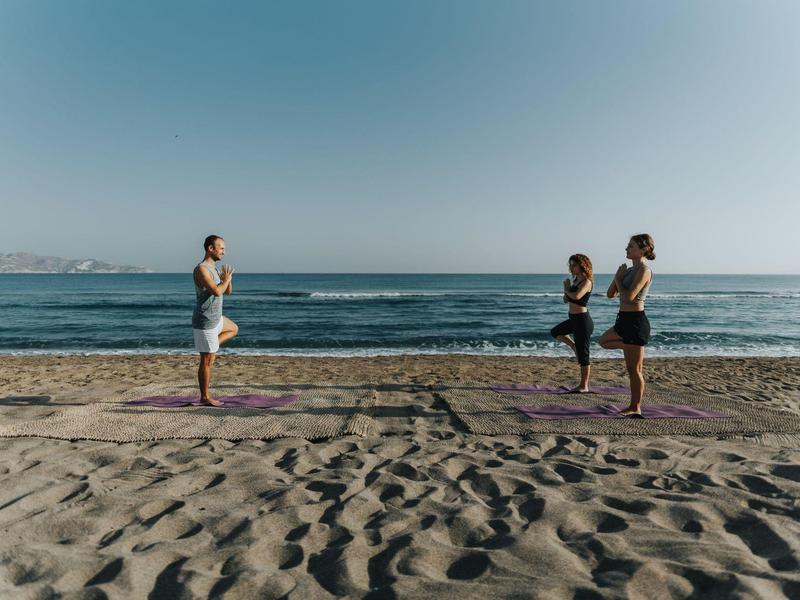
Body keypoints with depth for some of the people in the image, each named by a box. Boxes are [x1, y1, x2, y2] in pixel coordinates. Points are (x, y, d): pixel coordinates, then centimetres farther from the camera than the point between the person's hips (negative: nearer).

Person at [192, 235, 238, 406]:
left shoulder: (213, 268, 11)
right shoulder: (201, 269, -19)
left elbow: (228, 291, 16)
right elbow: (217, 291, -31)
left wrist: (228, 279, -3)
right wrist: (226, 279, -13)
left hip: (215, 318, 9)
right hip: (205, 322, -9)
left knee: (234, 329, 31)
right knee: (207, 361, 0)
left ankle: (210, 349, 18)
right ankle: (205, 397, 11)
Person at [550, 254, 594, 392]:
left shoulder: (586, 282, -14)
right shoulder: (575, 280, 11)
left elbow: (576, 296, -33)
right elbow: (566, 300, 14)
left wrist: (567, 290, -12)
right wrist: (567, 288, -4)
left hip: (582, 320, -9)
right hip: (574, 319, 9)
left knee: (583, 354, -1)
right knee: (555, 332, 28)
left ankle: (584, 386, 8)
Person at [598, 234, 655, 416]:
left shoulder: (644, 270, -16)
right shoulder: (630, 270, 13)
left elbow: (629, 296, -27)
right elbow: (611, 294, 13)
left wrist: (618, 279, -11)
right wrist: (618, 277, -2)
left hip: (635, 321, -11)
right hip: (625, 319, 11)